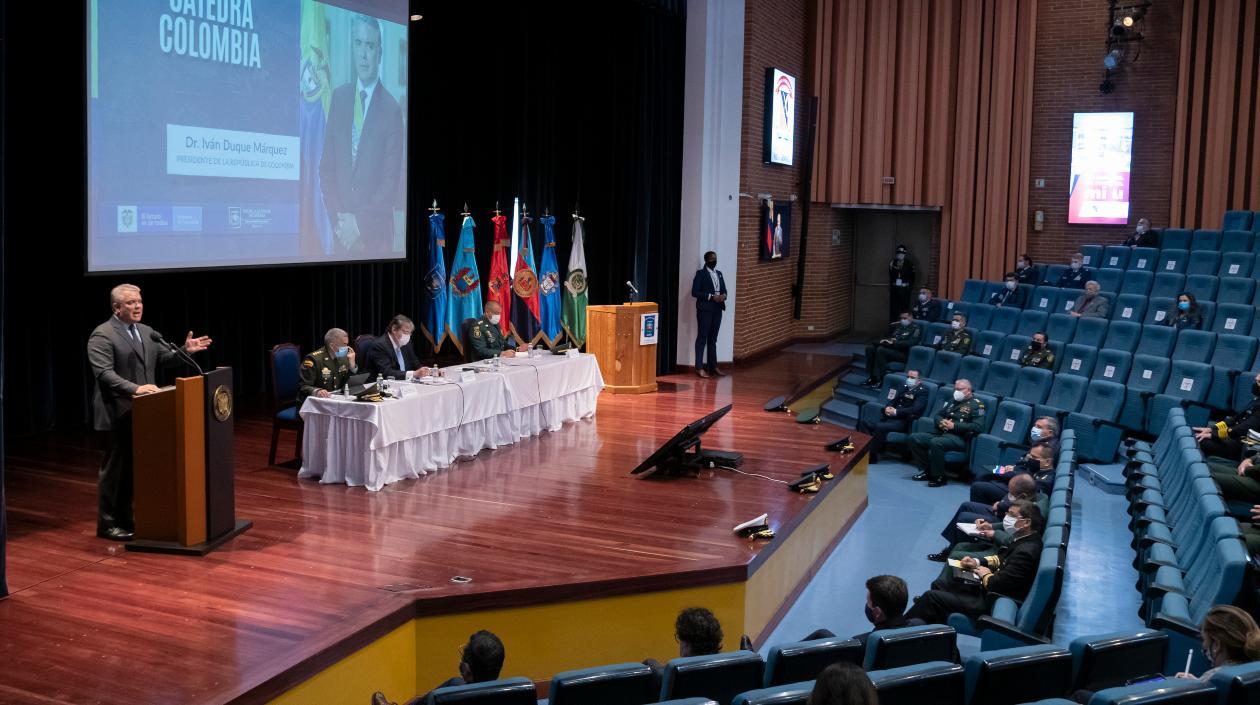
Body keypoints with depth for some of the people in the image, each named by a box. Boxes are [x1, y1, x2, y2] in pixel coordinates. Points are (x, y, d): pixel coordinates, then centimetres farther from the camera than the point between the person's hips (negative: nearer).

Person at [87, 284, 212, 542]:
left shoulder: (146, 332, 13)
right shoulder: (102, 336, -11)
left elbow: (165, 359, 15)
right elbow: (104, 373, -21)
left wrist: (185, 350, -3)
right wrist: (134, 389, -32)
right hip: (118, 413, -7)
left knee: (134, 466, 13)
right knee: (114, 468, -1)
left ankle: (125, 517, 23)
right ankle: (107, 523, 8)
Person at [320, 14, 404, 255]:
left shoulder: (391, 109, -7)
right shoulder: (339, 97, 7)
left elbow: (391, 182, -8)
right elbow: (326, 167, 7)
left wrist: (360, 223, -14)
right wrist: (337, 218, -4)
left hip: (375, 234, -3)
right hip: (341, 232, 3)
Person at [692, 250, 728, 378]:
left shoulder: (719, 273, 15)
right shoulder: (701, 274, -6)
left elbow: (724, 289, 19)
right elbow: (694, 292, -12)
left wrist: (723, 295, -5)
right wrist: (711, 297, -19)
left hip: (717, 309, 6)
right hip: (705, 309, -6)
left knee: (713, 339, 12)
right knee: (702, 338, -3)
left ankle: (713, 366, 18)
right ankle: (699, 367, -1)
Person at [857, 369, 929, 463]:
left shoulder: (922, 392, -1)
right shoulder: (904, 388, 22)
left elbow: (915, 410, -15)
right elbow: (893, 401, 24)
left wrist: (896, 412, -18)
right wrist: (887, 408, -1)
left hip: (904, 421, -8)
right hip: (890, 417, 8)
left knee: (880, 427, -34)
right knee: (863, 423, -14)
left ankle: (872, 456, -24)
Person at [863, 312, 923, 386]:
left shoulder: (916, 328, 0)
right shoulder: (898, 325, 21)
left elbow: (911, 343, -15)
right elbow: (887, 336, 28)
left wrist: (893, 343, -20)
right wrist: (885, 340, 4)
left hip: (903, 353, -7)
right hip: (891, 348, 8)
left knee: (880, 350, -31)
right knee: (870, 348, -14)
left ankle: (879, 379, -27)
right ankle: (871, 376, -18)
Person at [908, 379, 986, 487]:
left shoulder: (976, 405, -1)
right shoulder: (953, 402, 21)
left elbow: (977, 426, -14)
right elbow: (938, 416, 25)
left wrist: (954, 426, -18)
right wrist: (941, 422, -1)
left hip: (960, 438, -8)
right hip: (941, 433, 8)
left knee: (936, 442, -36)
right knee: (914, 437, -7)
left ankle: (939, 477, -21)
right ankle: (926, 471, -2)